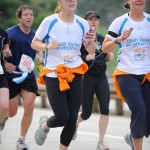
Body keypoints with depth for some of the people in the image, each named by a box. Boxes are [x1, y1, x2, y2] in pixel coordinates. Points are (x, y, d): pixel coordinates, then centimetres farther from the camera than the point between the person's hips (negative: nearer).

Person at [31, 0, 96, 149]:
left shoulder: (82, 24, 4)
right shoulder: (50, 21, -5)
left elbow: (91, 51, 11)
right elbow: (34, 43, 3)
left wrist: (91, 41, -11)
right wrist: (47, 46, -17)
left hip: (75, 74, 3)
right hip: (53, 74, -3)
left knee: (72, 119, -1)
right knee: (62, 118, -10)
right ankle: (45, 125, 25)